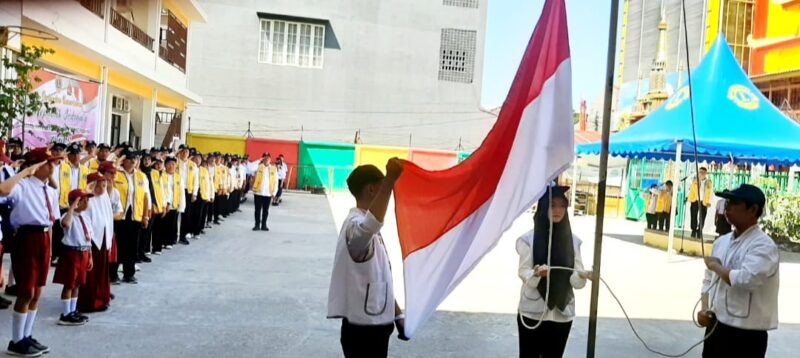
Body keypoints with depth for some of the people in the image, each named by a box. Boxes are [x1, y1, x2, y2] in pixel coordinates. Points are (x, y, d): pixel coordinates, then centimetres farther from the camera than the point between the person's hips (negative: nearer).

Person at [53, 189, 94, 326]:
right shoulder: (70, 217, -14)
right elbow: (65, 223, -41)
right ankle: (65, 315, 4)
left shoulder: (86, 217, 12)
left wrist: (90, 257, 15)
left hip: (84, 253, 8)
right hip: (72, 252, -8)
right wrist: (72, 207, -31)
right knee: (69, 284, -2)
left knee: (77, 284, 15)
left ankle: (73, 311, 25)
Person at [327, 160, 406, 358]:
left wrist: (397, 313, 20)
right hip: (363, 328, -10)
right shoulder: (356, 224, -19)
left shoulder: (367, 225, 13)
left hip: (376, 323, 10)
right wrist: (390, 179, -51)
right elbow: (372, 224, -47)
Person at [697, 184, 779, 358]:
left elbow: (744, 280, -29)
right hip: (715, 325, 8)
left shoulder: (763, 245, -15)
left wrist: (716, 266, -12)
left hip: (745, 334, -8)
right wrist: (705, 309, 0)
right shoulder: (721, 241, 10)